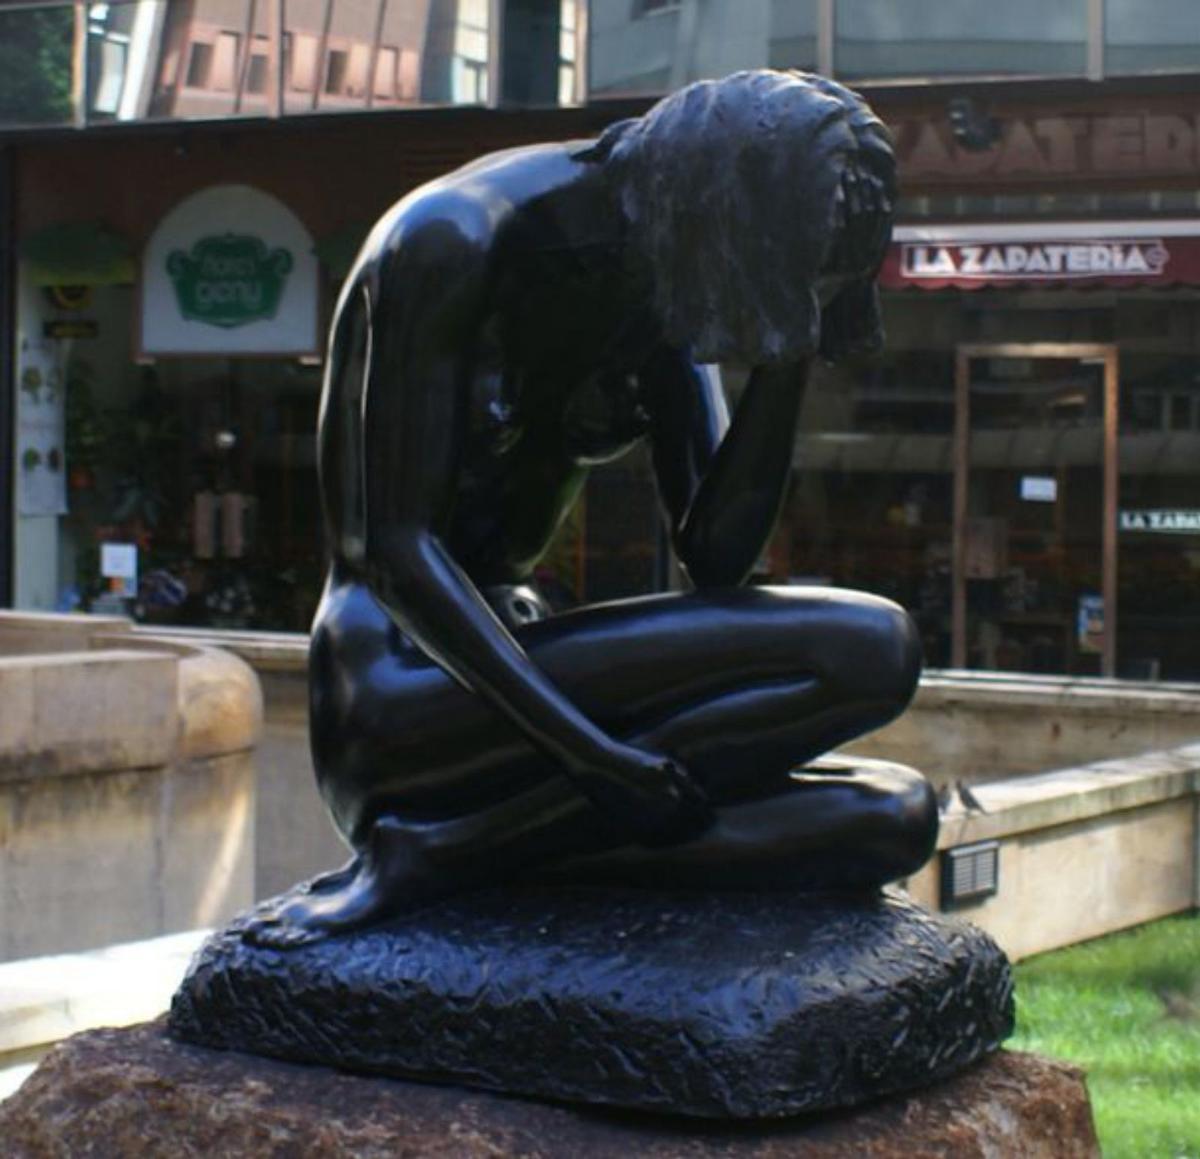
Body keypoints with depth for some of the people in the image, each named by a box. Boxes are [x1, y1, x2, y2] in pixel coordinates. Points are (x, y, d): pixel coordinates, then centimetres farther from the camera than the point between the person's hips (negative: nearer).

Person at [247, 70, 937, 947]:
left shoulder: (661, 283, 8)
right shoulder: (453, 242, -14)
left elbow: (715, 554, 2)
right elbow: (398, 548, -19)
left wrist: (788, 357, -8)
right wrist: (589, 751, -27)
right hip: (401, 684, -8)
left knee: (895, 818, -10)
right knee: (868, 650, -22)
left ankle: (439, 849, -15)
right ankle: (439, 851, -21)